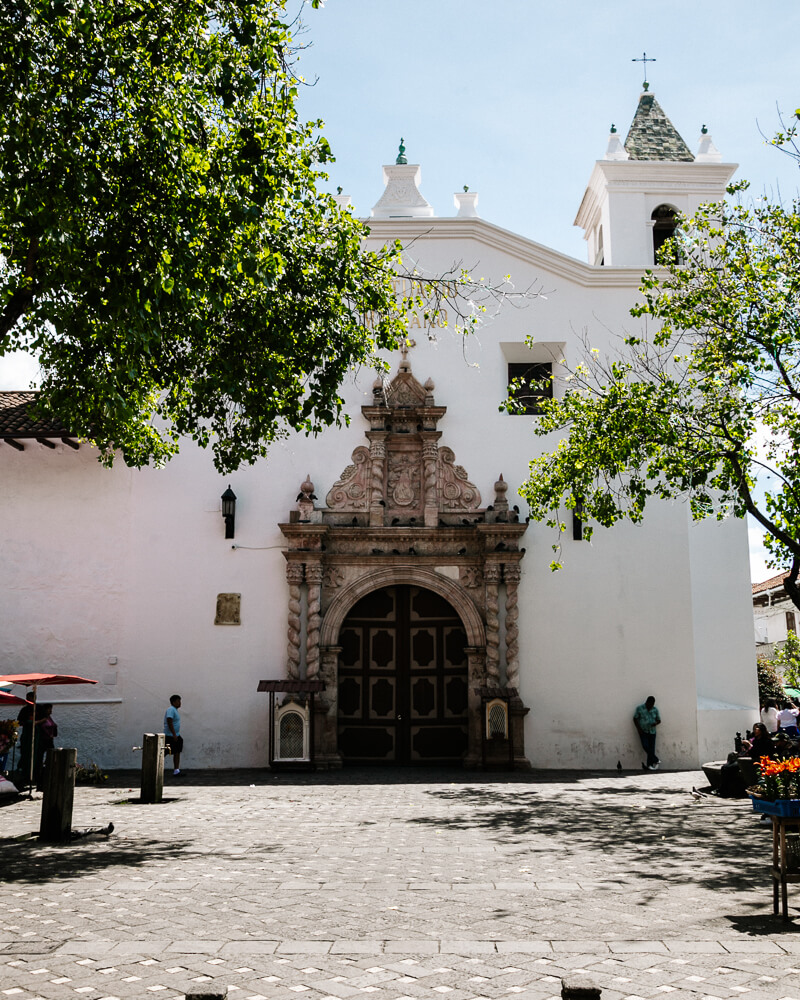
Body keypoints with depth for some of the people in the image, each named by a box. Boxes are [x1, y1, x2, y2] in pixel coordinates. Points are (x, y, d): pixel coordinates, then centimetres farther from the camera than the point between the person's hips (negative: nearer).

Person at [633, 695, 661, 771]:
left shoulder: (655, 710, 3)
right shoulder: (639, 708, -5)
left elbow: (659, 720, 11)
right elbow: (635, 718, 1)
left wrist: (656, 723, -12)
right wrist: (638, 728, -9)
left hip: (652, 732, 2)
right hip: (643, 731, -2)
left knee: (651, 749, -2)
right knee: (645, 746, -18)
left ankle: (649, 765, 6)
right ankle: (656, 760, -2)